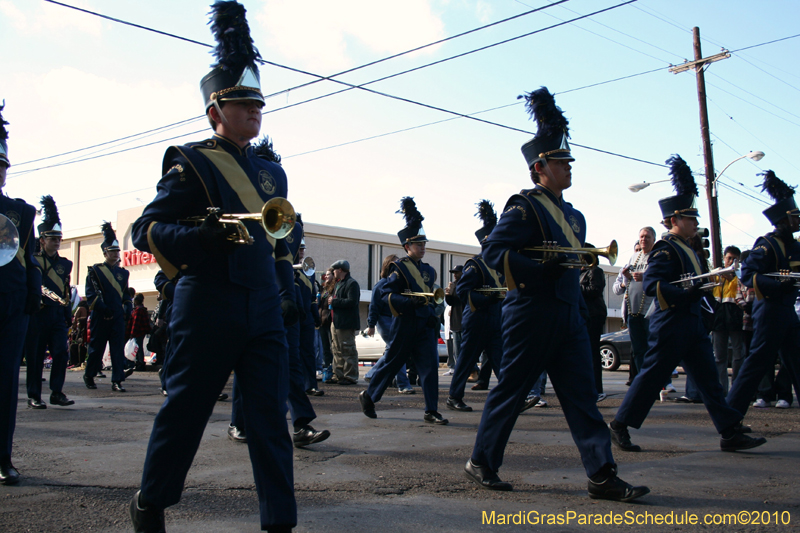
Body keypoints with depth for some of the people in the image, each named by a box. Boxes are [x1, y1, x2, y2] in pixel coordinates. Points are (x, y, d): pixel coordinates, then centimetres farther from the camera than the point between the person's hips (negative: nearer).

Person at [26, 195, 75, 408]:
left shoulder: (65, 264, 14)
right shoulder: (31, 261, 1)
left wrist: (68, 316, 12)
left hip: (58, 315, 4)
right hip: (37, 314, -4)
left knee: (61, 353, -3)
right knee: (35, 356, 1)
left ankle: (57, 393, 6)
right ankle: (34, 396, 8)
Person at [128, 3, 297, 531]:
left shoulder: (271, 172, 17)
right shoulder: (191, 162, -1)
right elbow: (146, 229, -7)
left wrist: (289, 292, 13)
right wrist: (201, 237, -25)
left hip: (265, 310, 5)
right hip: (209, 305, -5)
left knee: (271, 417, 3)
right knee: (185, 410, 7)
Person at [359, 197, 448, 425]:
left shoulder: (429, 270, 16)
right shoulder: (399, 268, -6)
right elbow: (386, 294, -13)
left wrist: (440, 298, 6)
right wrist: (411, 301, -23)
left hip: (426, 326, 6)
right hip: (405, 326, -6)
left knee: (430, 365, -4)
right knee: (392, 364, 5)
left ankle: (431, 411, 0)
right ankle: (368, 396, 25)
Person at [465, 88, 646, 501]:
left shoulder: (573, 216, 18)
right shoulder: (524, 207, -7)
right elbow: (492, 251, -16)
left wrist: (580, 307, 17)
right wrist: (545, 266, -22)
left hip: (568, 316, 8)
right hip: (531, 315, -8)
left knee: (582, 395, 4)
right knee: (510, 390, 2)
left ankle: (602, 476, 6)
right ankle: (481, 464, 17)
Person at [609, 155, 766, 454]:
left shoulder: (686, 249, 17)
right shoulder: (665, 250, -12)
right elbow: (651, 284, -23)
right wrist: (687, 294, -30)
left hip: (692, 325, 9)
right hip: (670, 325, -9)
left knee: (708, 378, 7)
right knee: (652, 376, -3)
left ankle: (731, 433, 10)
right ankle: (619, 426, 8)